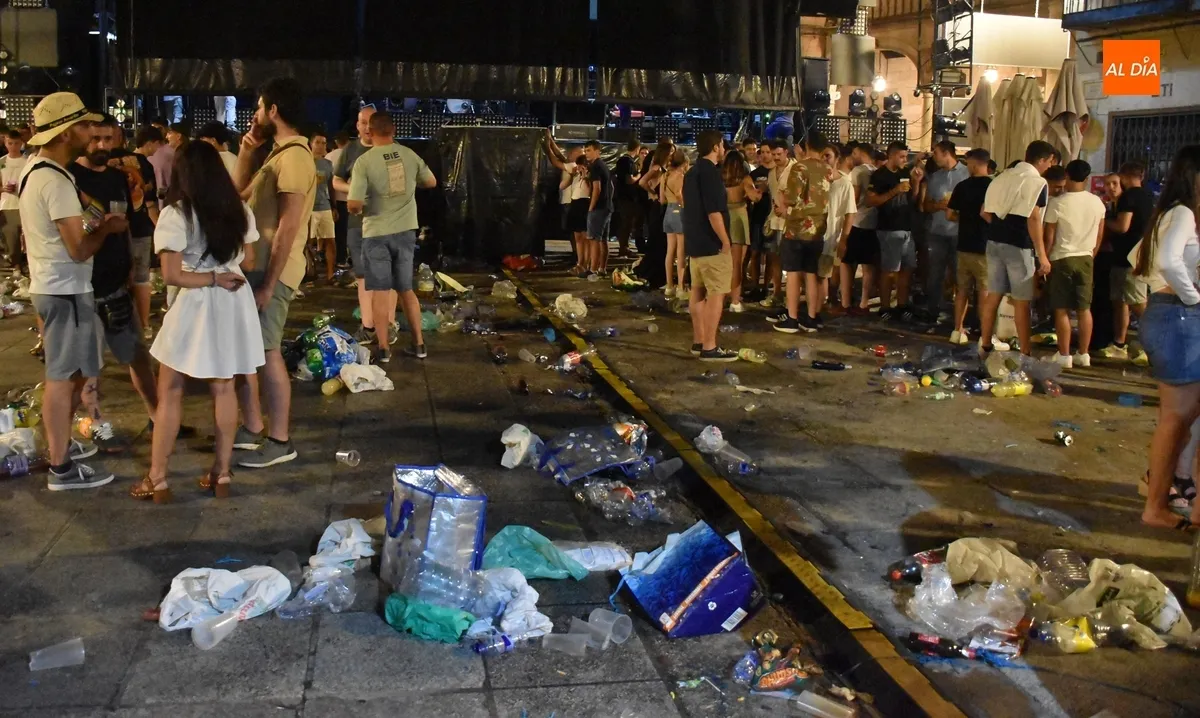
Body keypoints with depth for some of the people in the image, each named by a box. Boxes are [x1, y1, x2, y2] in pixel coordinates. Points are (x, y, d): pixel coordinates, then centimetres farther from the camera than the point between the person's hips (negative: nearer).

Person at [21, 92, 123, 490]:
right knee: (63, 378, -3)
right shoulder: (55, 181, -22)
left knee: (70, 373, 21)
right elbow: (79, 249, -24)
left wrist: (91, 222, 11)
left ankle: (60, 443, 33)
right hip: (65, 290, -10)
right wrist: (106, 227, -8)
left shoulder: (33, 168, 10)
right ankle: (61, 469, 5)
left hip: (50, 286, 10)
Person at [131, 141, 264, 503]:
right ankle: (222, 473, 18)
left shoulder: (175, 214, -12)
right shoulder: (240, 211, 4)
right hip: (234, 303, 5)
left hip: (195, 307, -5)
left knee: (169, 393, 6)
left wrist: (214, 279, -7)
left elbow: (172, 275, -16)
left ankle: (157, 479, 11)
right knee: (224, 389, 12)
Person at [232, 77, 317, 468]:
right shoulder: (279, 154, 15)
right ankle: (251, 429, 25)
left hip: (271, 270, -10)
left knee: (266, 351, -5)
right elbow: (239, 191, 27)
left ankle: (279, 441, 4)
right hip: (253, 265, 10)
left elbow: (288, 227, -22)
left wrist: (268, 284, -23)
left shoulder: (293, 157, -17)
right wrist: (246, 149, 14)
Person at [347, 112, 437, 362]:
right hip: (405, 231, 4)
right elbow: (432, 182, 14)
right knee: (406, 288, 15)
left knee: (380, 291, 5)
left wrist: (360, 210, 5)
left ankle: (384, 348, 8)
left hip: (376, 233, -3)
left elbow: (353, 204, -17)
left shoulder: (365, 161, -14)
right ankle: (418, 344, 17)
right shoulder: (409, 155, -2)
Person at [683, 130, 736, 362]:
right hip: (711, 244, -10)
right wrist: (725, 241, -15)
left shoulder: (692, 172, 14)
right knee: (715, 295, -7)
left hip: (695, 242, 10)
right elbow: (714, 212, -22)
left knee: (698, 292, 13)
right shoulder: (710, 172, -16)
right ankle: (709, 348, -7)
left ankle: (699, 342, 19)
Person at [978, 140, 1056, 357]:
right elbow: (1033, 219, -17)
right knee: (1021, 301, 0)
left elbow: (986, 212, 14)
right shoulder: (1037, 182, -9)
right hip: (1019, 245, -7)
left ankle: (985, 345, 18)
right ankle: (1025, 352, 6)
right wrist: (1042, 255, -16)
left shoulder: (1003, 177, 13)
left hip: (995, 242, 7)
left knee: (993, 295, 12)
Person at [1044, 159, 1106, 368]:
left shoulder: (1057, 203, -12)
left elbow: (1050, 237, -10)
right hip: (1085, 258, 4)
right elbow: (1100, 235, 8)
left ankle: (1064, 356, 2)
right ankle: (1083, 354, 15)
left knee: (1062, 310, 1)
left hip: (1062, 259, -4)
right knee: (1084, 308, 11)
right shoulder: (1097, 203, 1)